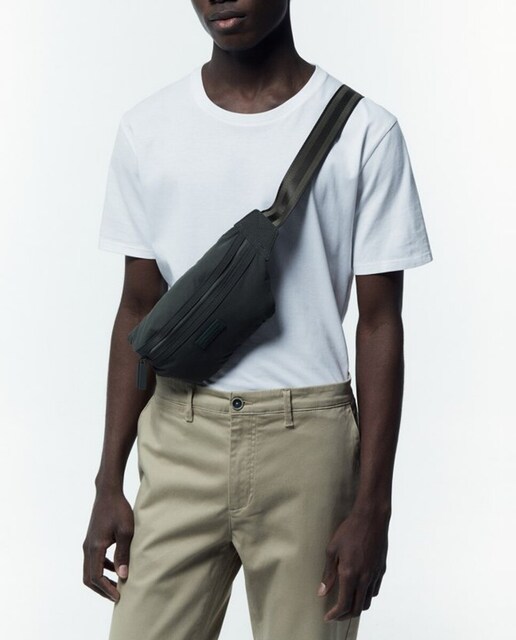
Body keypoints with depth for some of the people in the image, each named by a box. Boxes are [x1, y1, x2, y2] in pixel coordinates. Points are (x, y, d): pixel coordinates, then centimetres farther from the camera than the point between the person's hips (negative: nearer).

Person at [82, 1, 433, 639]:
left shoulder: (363, 131, -4)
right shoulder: (147, 130, 5)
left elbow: (380, 319, -2)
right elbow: (139, 308, 9)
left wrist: (372, 506, -6)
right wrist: (108, 482, 6)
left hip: (305, 441, -2)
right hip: (178, 441, 2)